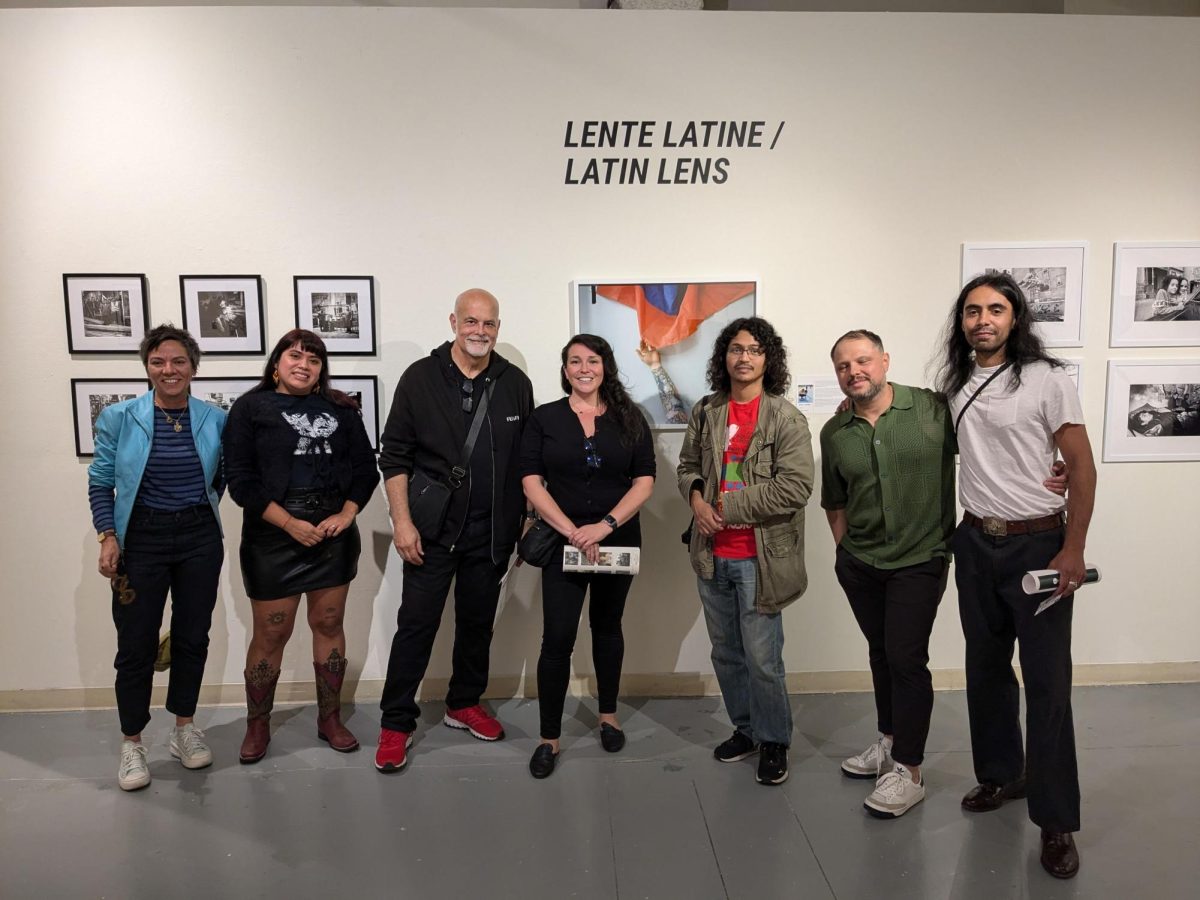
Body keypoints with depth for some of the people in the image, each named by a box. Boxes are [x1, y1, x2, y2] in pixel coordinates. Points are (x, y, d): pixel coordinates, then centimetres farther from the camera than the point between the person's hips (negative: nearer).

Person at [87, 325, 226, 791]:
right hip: (141, 540, -2)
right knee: (136, 645, 4)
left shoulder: (215, 420, -1)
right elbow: (100, 481, 1)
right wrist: (107, 536, -6)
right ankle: (131, 744, 21)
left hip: (200, 540, 2)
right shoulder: (120, 418, -4)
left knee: (193, 638, 10)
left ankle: (184, 729, 28)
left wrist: (201, 510, 4)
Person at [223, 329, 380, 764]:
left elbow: (365, 467, 6)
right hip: (273, 537, -3)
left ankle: (330, 719, 24)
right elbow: (241, 479, -7)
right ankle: (257, 725, 23)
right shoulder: (251, 407, 1)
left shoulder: (340, 408, 9)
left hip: (334, 533, 3)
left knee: (329, 624, 10)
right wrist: (290, 523, -14)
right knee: (270, 634, 4)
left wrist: (346, 514, -9)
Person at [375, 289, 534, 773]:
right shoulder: (420, 378, -5)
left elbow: (527, 458, 9)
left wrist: (527, 518, 6)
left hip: (492, 532, 3)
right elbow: (394, 455, -5)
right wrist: (402, 521, -11)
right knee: (416, 624, 2)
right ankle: (396, 723, 15)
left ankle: (464, 704, 34)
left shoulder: (516, 383, 3)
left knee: (478, 622, 15)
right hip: (433, 529, -3)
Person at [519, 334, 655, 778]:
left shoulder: (630, 420, 2)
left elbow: (644, 481, -3)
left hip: (618, 542, 2)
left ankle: (608, 713, 35)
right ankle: (549, 737, 9)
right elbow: (531, 482, -6)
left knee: (607, 626, 16)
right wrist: (572, 532, -16)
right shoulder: (544, 418, 0)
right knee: (557, 637, -4)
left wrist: (605, 525, -16)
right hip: (562, 543, -1)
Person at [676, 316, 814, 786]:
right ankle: (745, 728, 38)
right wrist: (696, 498, -6)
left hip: (760, 557, -5)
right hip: (712, 555, 6)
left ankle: (773, 741, 23)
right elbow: (687, 465, 16)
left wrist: (726, 506, -16)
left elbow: (795, 487, -17)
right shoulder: (706, 413, 7)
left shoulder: (786, 418, -10)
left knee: (762, 659, 1)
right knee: (725, 653, 18)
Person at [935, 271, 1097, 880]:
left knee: (1047, 681, -1)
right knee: (985, 668, 15)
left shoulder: (1046, 379, -9)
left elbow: (1082, 468, -9)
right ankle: (1000, 774, 34)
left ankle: (1056, 821, 11)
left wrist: (1074, 550, -13)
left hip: (1037, 544, -5)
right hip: (975, 543, 5)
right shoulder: (953, 383, 5)